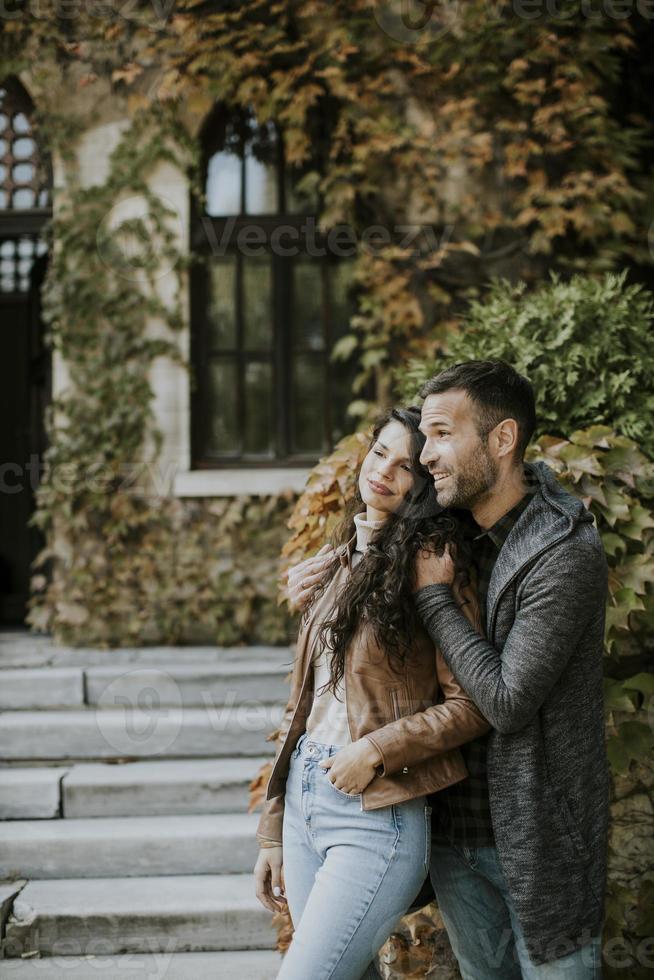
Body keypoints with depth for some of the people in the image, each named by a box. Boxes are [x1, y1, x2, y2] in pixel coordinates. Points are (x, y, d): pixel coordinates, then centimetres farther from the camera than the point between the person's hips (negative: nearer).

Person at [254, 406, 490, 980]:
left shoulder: (431, 564, -8)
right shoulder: (337, 563, 13)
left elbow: (471, 705, -10)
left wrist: (377, 750, -18)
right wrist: (272, 833, 15)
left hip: (376, 819, -7)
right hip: (303, 798, 7)